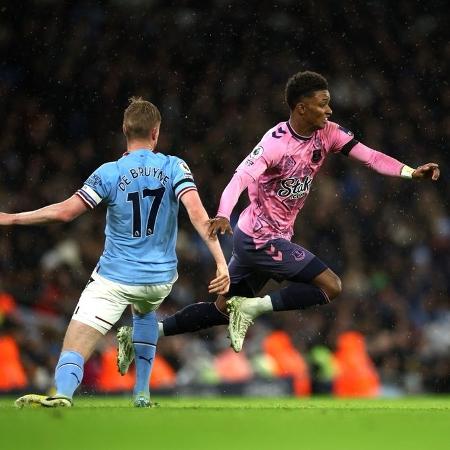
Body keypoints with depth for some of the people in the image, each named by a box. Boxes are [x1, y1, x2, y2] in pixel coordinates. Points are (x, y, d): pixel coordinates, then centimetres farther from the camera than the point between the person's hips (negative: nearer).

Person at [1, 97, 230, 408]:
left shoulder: (109, 173, -8)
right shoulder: (175, 168, -4)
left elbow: (65, 212, -12)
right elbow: (197, 214, -16)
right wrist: (221, 263, -18)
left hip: (114, 279, -3)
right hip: (160, 277, 3)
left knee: (73, 352, -11)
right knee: (145, 311, 39)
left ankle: (62, 395, -44)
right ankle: (142, 394, 32)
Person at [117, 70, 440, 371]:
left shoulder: (327, 134, 0)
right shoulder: (276, 142, -22)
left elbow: (370, 156, -3)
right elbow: (242, 177, -33)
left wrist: (411, 172, -17)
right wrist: (223, 215, -51)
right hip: (263, 239, -9)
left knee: (223, 310, 16)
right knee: (331, 286, -13)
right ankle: (253, 307, -9)